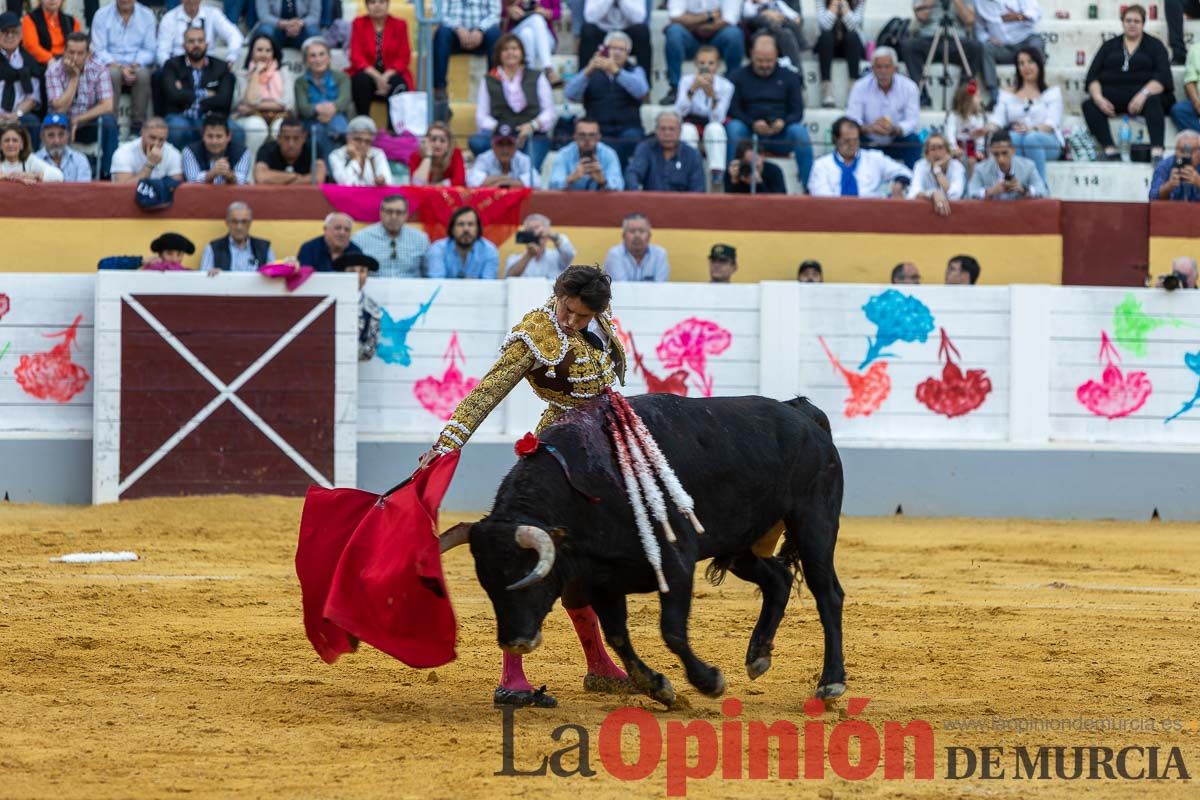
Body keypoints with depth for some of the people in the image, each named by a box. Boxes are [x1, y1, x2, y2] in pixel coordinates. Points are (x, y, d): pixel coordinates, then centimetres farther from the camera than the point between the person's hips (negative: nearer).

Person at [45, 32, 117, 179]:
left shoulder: (98, 69, -9)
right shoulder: (54, 70, -10)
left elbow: (107, 106, -17)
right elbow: (60, 108, -19)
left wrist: (77, 120, -22)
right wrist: (74, 78, -20)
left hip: (90, 126, 1)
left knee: (109, 121, -31)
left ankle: (106, 176, -23)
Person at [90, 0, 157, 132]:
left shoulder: (147, 15, 5)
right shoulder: (102, 15, 1)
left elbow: (150, 50, 1)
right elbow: (99, 50, -5)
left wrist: (135, 65, -19)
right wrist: (120, 67, -20)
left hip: (138, 65, 1)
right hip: (111, 64, -1)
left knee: (143, 74, -33)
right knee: (112, 74, -35)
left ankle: (137, 125, -27)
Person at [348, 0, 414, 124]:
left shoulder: (399, 25, 2)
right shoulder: (359, 24, 0)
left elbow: (404, 58, -2)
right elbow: (356, 57, -7)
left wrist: (386, 76, -19)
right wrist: (376, 76, -21)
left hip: (391, 75, 0)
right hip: (367, 73, 0)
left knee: (398, 84, -32)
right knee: (362, 81, -33)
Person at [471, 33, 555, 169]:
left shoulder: (537, 78, 20)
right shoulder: (488, 81, 20)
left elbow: (549, 113, 11)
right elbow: (482, 117, 10)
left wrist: (533, 125, -10)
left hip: (533, 136, -1)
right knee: (476, 141, -36)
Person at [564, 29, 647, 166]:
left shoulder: (635, 71, 18)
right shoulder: (591, 72, 19)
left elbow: (641, 91, -7)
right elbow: (570, 94, 1)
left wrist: (615, 71, -21)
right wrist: (588, 71, -17)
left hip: (627, 130, 0)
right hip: (598, 129, 0)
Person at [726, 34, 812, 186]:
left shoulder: (789, 77, 15)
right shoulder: (739, 77, 12)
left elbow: (798, 111, 8)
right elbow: (733, 110, 1)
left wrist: (783, 123, -16)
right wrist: (752, 124, -19)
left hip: (780, 135, 0)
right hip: (750, 132, 0)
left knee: (799, 131, -30)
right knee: (733, 127, -31)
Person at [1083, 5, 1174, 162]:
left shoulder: (1155, 46, 12)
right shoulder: (1110, 46, 19)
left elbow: (1163, 77, -3)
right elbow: (1093, 76, 10)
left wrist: (1143, 94, -21)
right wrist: (1098, 98, -11)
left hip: (1143, 93, -2)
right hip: (1112, 95, 2)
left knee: (1153, 101, -36)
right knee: (1089, 105, -27)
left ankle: (1157, 152, -51)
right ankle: (1110, 152, -39)